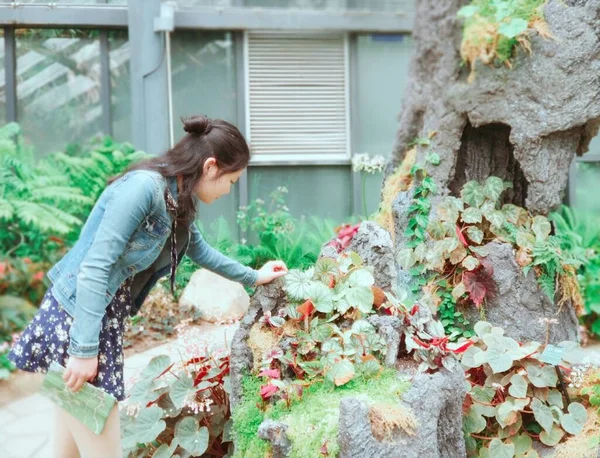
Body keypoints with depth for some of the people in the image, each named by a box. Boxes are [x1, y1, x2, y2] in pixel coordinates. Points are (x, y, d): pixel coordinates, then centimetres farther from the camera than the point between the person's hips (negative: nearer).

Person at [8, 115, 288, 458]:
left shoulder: (181, 200, 8)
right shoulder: (144, 186, -20)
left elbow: (198, 249, 29)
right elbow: (95, 266, -23)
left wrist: (253, 277, 37)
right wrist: (85, 348, -24)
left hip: (107, 321, 9)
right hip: (76, 320, -9)